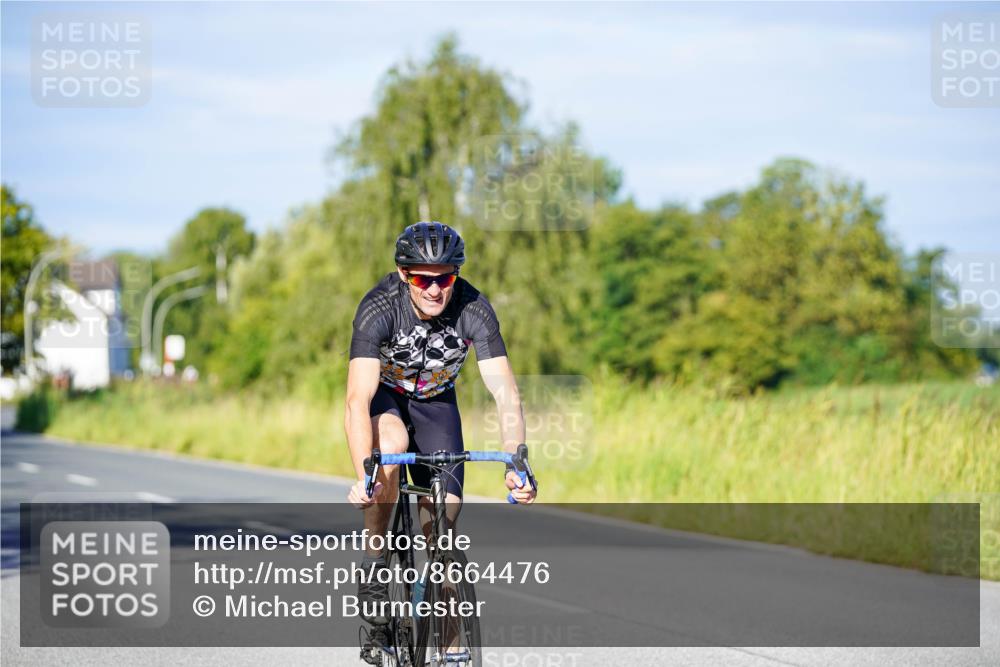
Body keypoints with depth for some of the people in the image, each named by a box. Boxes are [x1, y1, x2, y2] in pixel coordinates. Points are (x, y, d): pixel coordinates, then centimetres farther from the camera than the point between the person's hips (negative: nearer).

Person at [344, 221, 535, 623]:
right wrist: (364, 477, -57)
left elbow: (506, 394, -32)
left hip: (435, 401, 2)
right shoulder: (379, 308, -34)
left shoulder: (473, 310, -28)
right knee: (392, 445, -37)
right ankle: (374, 562, -19)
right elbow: (358, 401, -43)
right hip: (383, 393, -2)